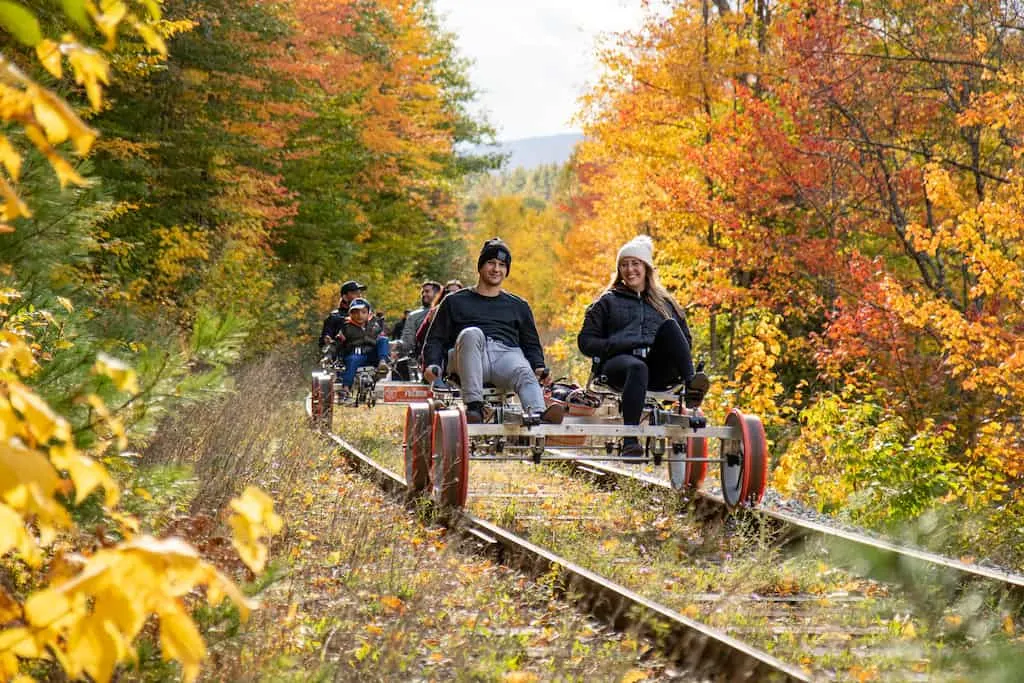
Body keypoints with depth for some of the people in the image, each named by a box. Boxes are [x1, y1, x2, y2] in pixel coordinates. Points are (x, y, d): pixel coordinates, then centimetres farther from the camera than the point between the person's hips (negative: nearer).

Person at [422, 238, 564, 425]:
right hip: (466, 358, -1)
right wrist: (432, 364, -1)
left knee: (525, 373, -34)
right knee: (471, 333, -36)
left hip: (506, 354, 1)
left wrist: (539, 367, 5)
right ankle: (474, 406, -45)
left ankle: (538, 415, -65)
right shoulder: (455, 301, 25)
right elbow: (435, 339, 20)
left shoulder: (518, 306, 30)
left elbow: (531, 344, 27)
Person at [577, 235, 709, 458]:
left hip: (659, 370, 2)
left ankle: (691, 386, -44)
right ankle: (630, 441, -56)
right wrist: (618, 346, -5)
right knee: (637, 368, -39)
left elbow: (686, 340, 24)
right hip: (618, 362, -2)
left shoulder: (664, 303, 28)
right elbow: (586, 341, 13)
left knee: (669, 324, -24)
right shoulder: (608, 302, 22)